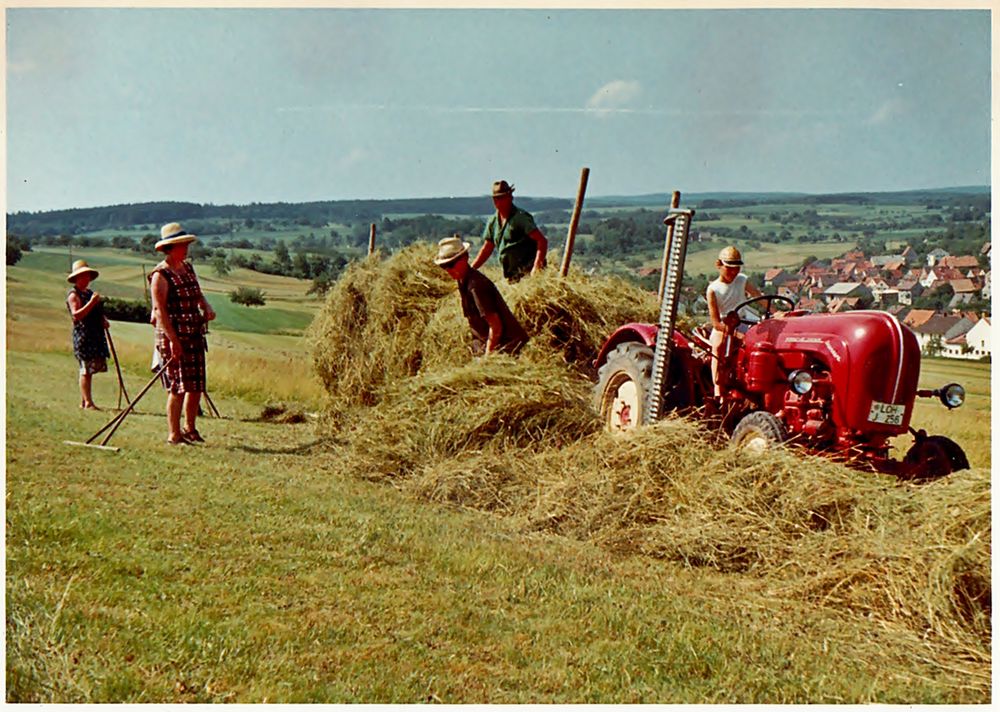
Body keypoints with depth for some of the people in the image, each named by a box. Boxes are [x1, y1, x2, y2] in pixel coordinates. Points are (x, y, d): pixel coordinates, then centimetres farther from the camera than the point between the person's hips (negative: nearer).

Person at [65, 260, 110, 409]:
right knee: (86, 370, -9)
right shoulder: (73, 295, -6)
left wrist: (104, 320, 11)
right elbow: (76, 315, -20)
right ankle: (88, 402, -10)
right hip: (83, 336, -8)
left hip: (95, 335, 8)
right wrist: (91, 302, -24)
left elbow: (97, 313, 32)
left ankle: (83, 401, 14)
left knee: (88, 370, 9)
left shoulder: (90, 293, 21)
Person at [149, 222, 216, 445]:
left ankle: (190, 428, 26)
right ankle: (174, 435, 0)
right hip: (173, 336, -8)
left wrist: (207, 306, -4)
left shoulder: (188, 268, 14)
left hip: (195, 335, 8)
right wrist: (173, 339, -21)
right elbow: (160, 311, -16)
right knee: (179, 386, -7)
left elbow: (198, 295, 19)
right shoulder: (160, 275, -11)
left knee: (197, 384, 11)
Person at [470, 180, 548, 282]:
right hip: (510, 277, 7)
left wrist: (536, 266, -29)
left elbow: (542, 241, -16)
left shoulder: (521, 217, -8)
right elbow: (486, 249, 21)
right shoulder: (493, 221, 13)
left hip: (527, 272, -7)